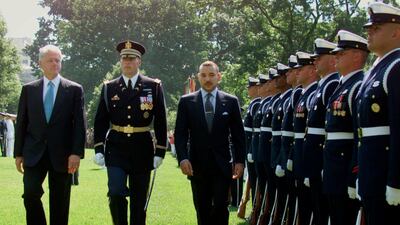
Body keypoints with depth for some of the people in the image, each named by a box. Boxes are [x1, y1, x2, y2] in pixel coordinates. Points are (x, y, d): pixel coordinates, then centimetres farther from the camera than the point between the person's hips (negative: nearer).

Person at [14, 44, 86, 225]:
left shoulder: (74, 90, 3)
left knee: (60, 203, 4)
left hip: (61, 154, -1)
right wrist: (18, 153, 5)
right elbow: (21, 123, 9)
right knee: (30, 193, -13)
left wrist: (76, 153, -10)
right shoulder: (28, 89, 9)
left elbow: (79, 124, -1)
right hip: (34, 154, 1)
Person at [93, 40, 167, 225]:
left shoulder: (153, 87, 1)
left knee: (139, 200, 7)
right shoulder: (109, 88, 4)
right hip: (116, 148, 0)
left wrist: (160, 152, -4)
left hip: (142, 149, 0)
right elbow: (100, 121, 6)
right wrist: (98, 150, -1)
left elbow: (160, 122, 0)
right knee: (116, 192, -13)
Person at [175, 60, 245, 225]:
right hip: (197, 165, 1)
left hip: (222, 165, 0)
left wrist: (239, 161, -2)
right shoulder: (186, 101, 3)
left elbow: (238, 134, 5)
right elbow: (180, 133, 1)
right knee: (202, 210, 8)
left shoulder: (231, 101, 4)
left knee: (220, 207, -7)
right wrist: (182, 158, -11)